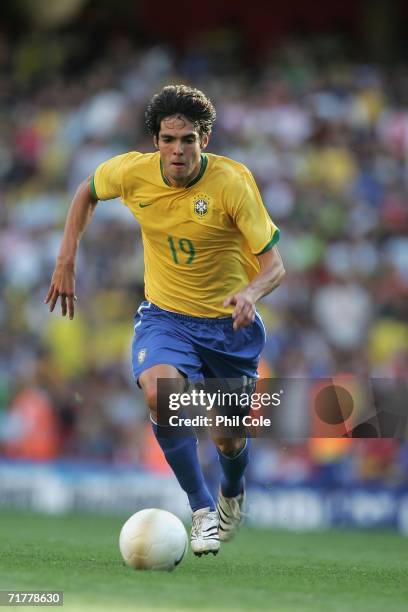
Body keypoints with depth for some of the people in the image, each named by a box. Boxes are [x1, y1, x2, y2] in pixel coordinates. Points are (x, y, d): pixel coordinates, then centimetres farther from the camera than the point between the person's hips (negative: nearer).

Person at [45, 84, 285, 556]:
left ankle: (233, 493, 46)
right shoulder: (133, 172, -13)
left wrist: (251, 292, -44)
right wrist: (65, 261, 5)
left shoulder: (232, 182, -22)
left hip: (228, 322, -1)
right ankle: (201, 508, -15)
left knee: (229, 438, 7)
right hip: (164, 315, 1)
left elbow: (273, 264, -22)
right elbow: (87, 192, 11)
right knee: (160, 393, -31)